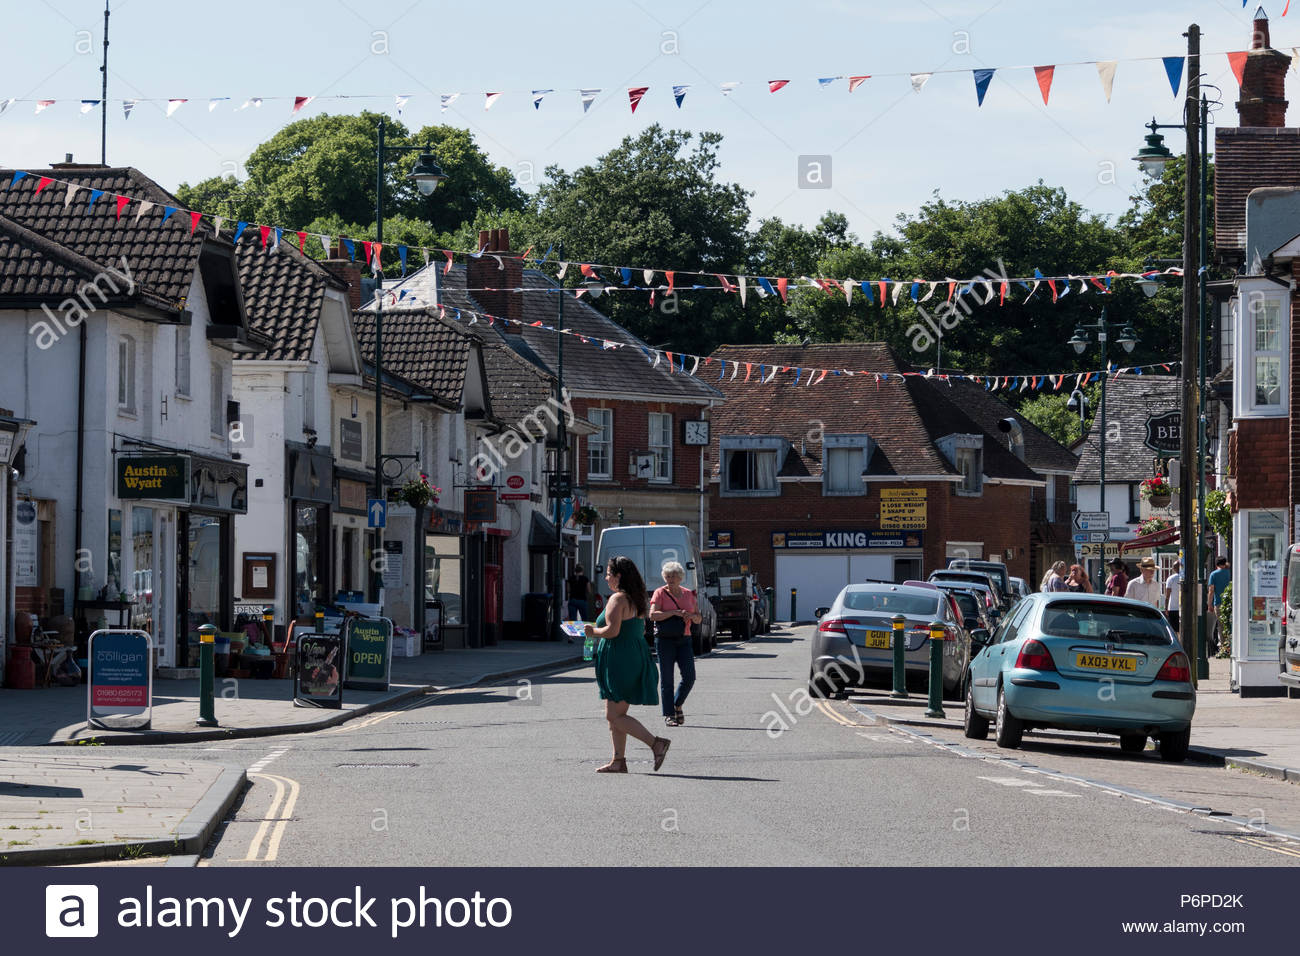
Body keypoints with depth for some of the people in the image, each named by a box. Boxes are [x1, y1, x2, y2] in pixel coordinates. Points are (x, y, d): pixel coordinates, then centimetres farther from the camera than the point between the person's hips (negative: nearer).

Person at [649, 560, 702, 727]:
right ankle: (668, 715, 3)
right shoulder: (660, 593, -1)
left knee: (689, 677, -5)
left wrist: (693, 616, -9)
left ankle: (677, 706, 19)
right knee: (667, 679, -3)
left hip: (684, 640, 4)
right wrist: (675, 613, -21)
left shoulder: (688, 595, 12)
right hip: (665, 640, -4)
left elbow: (699, 618, 15)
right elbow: (653, 615, -14)